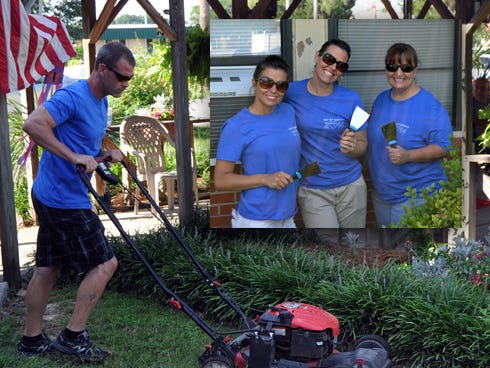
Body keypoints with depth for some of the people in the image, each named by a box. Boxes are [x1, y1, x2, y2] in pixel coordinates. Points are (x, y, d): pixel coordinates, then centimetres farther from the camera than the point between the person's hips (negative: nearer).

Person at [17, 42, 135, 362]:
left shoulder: (101, 102, 13)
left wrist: (107, 154, 7)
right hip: (65, 200, -10)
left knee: (48, 267, 14)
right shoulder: (72, 97, -18)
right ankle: (73, 336, 3)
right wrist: (74, 157, -31)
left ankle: (32, 340, 23)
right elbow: (33, 124, -30)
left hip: (51, 198, 10)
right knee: (104, 264, -4)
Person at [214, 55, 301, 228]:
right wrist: (265, 179, -22)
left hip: (288, 217, 6)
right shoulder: (236, 126, -12)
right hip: (255, 221, -5)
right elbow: (220, 180, -14)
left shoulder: (288, 112, 4)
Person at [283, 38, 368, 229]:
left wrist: (351, 148, -20)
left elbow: (362, 145, 3)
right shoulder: (292, 92, -5)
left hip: (351, 187, 2)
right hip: (313, 191, -1)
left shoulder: (351, 99, -4)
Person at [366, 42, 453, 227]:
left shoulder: (430, 106, -14)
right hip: (381, 194, 7)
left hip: (417, 197, -7)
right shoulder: (381, 99, 8)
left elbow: (444, 147, -17)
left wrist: (408, 156, -28)